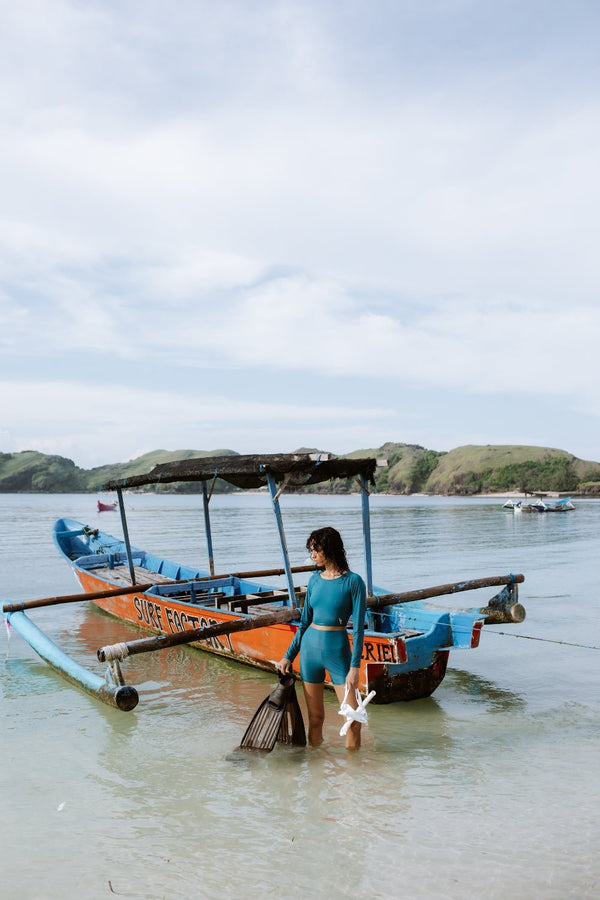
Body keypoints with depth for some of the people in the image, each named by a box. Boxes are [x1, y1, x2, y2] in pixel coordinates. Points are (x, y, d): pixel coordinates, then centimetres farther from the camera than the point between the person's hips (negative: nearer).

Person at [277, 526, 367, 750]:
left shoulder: (353, 581, -8)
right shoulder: (314, 580, 7)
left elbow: (358, 627, -11)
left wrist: (354, 667, -16)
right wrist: (288, 656, 13)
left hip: (338, 649, -4)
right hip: (310, 647, 4)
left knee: (353, 717, -5)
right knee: (315, 716, 11)